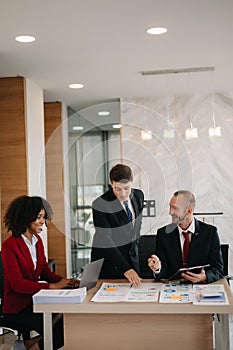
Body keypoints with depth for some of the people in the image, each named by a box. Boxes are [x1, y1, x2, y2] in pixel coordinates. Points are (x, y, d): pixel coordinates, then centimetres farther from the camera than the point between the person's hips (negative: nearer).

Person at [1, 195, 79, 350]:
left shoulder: (37, 240, 9)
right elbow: (17, 283, -21)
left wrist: (64, 280, -10)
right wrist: (52, 286, -27)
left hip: (36, 299, 7)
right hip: (18, 307, -7)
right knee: (59, 330, -23)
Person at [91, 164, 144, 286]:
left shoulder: (138, 195, -2)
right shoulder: (100, 205, -21)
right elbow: (105, 241, -25)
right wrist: (125, 268, -31)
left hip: (132, 258, 5)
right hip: (107, 261, -5)